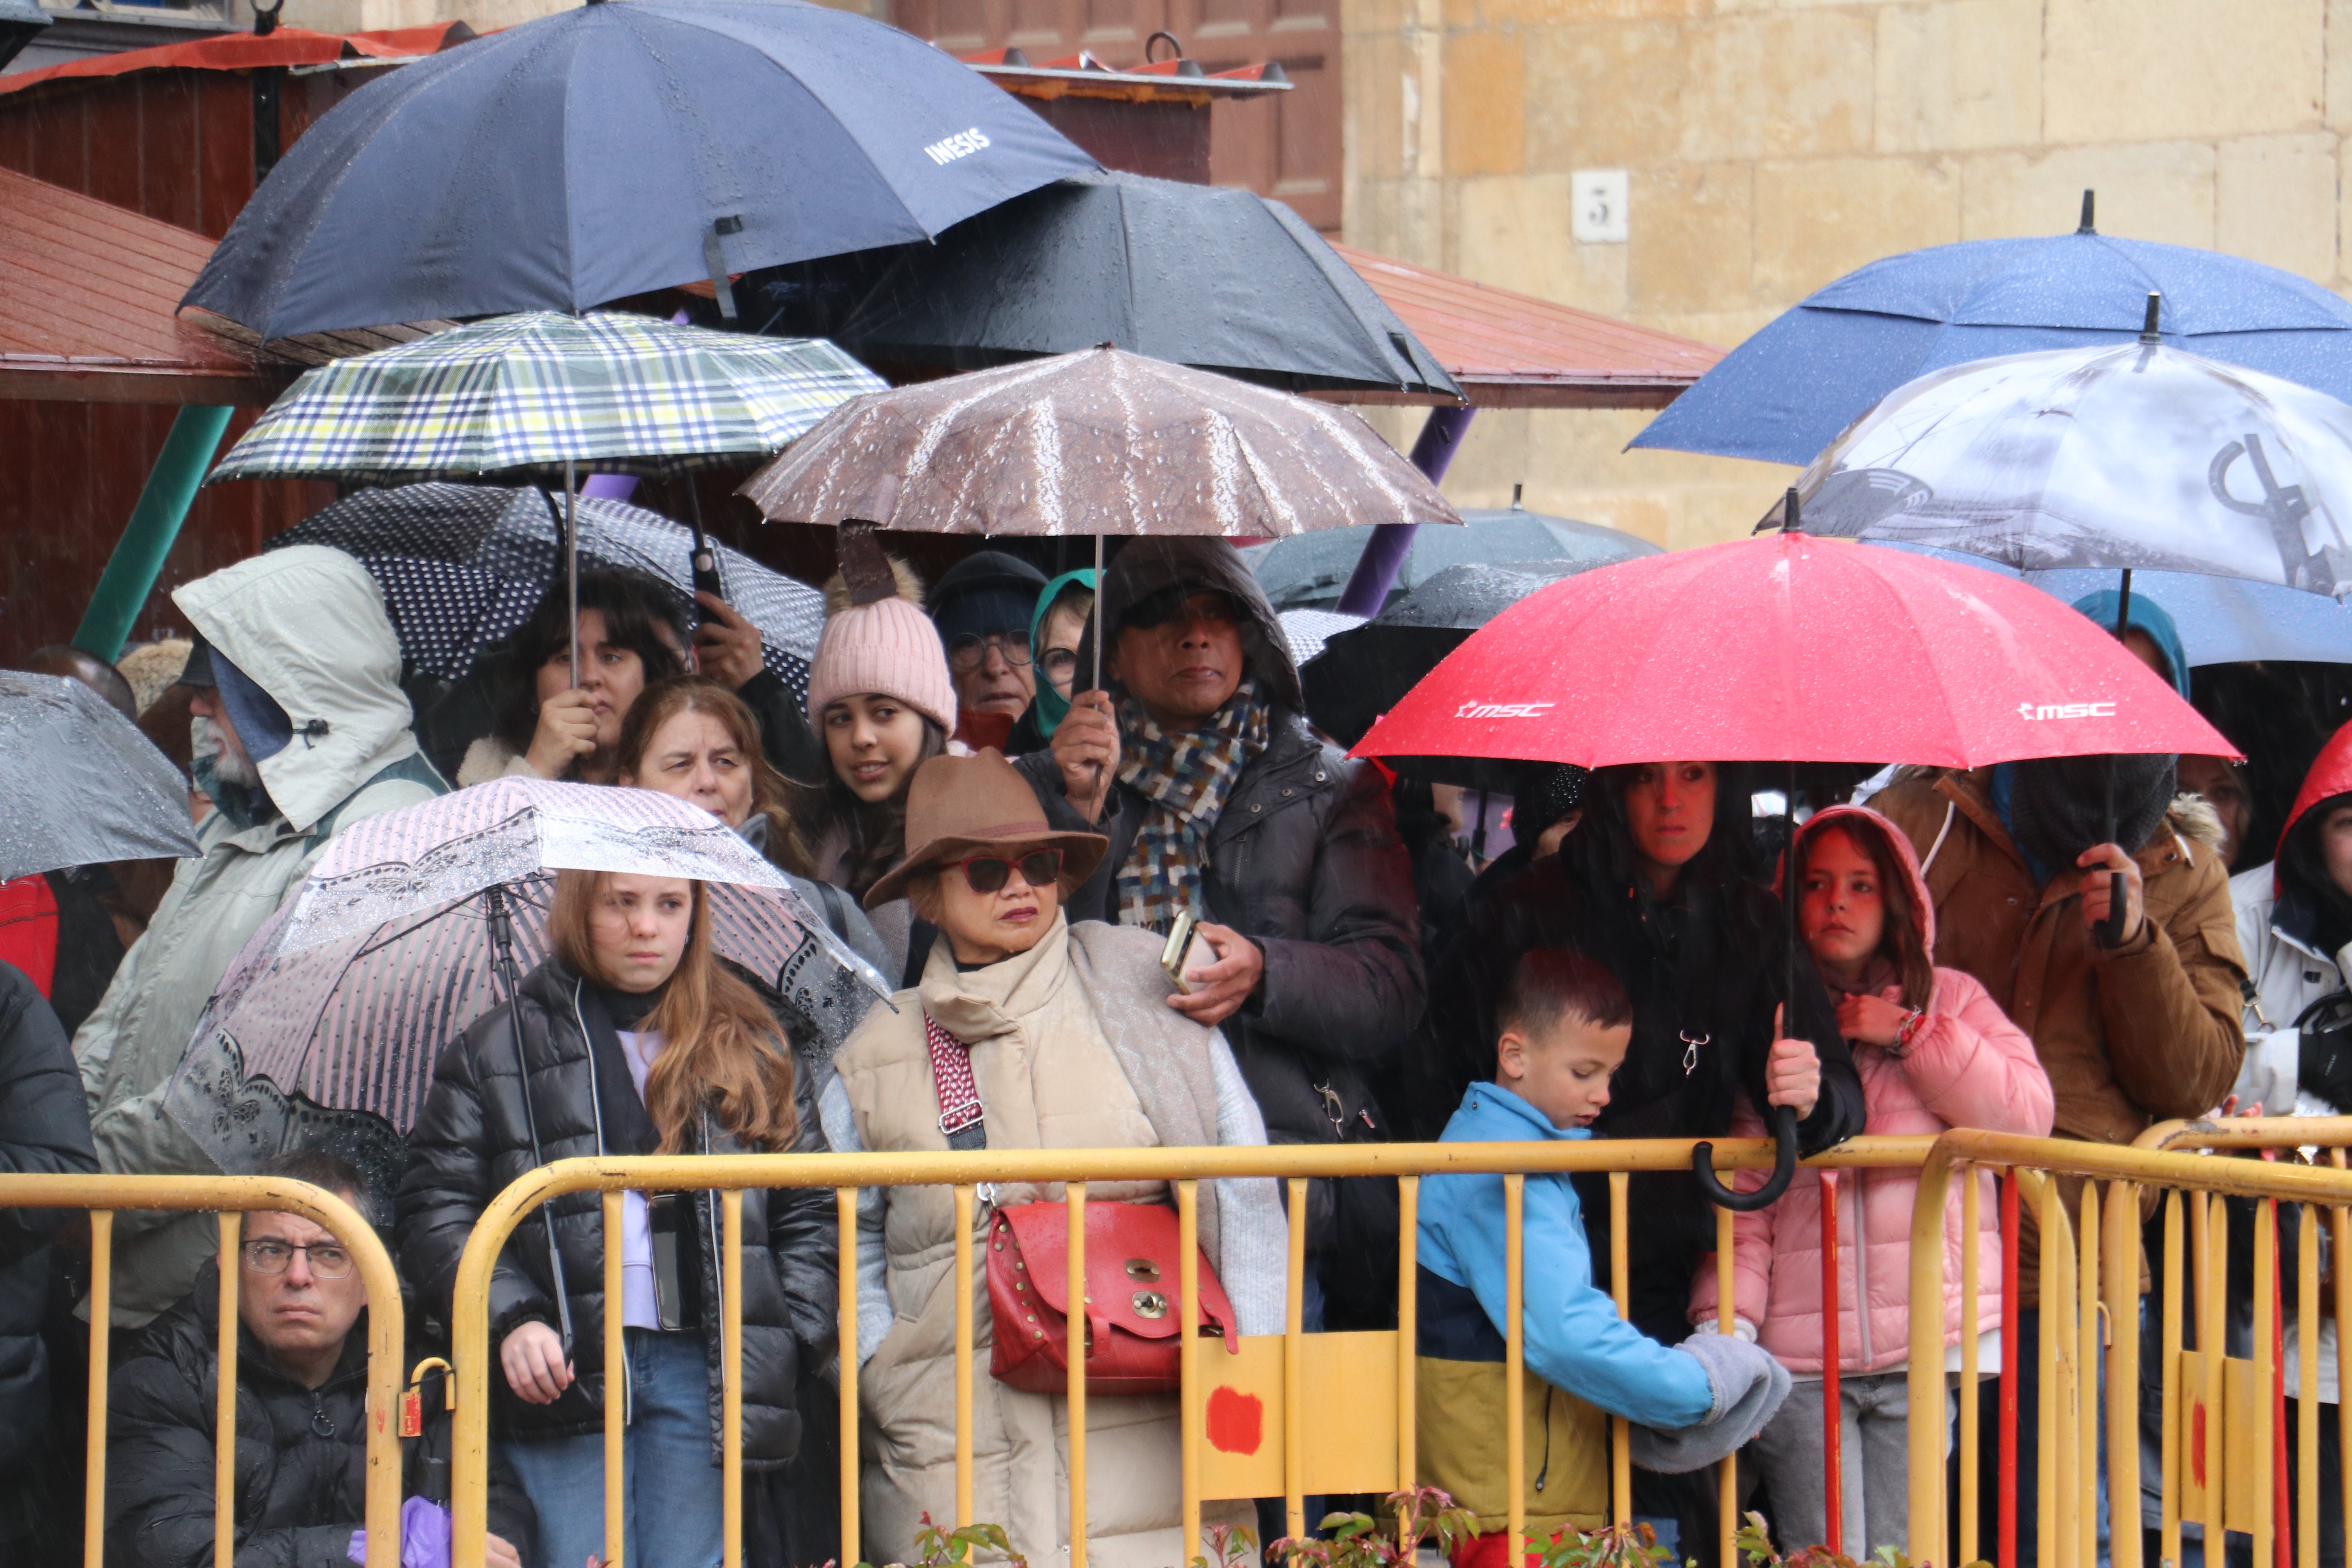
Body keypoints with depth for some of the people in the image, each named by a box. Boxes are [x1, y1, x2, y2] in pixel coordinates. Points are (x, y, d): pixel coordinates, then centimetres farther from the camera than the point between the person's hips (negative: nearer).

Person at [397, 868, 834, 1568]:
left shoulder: (751, 1051, 15)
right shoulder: (498, 1052, 10)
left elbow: (810, 1213, 16)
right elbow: (436, 1209, 5)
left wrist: (794, 1337, 3)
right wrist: (510, 1319, -10)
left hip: (701, 1370, 2)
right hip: (566, 1370, -2)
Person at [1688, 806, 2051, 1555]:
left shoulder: (1950, 1001, 12)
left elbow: (2027, 1116, -3)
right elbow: (1741, 1192, 6)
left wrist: (1911, 1034, -5)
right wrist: (1727, 1318, -8)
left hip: (1928, 1349, 0)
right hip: (1798, 1350, 0)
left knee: (1902, 1557, -5)